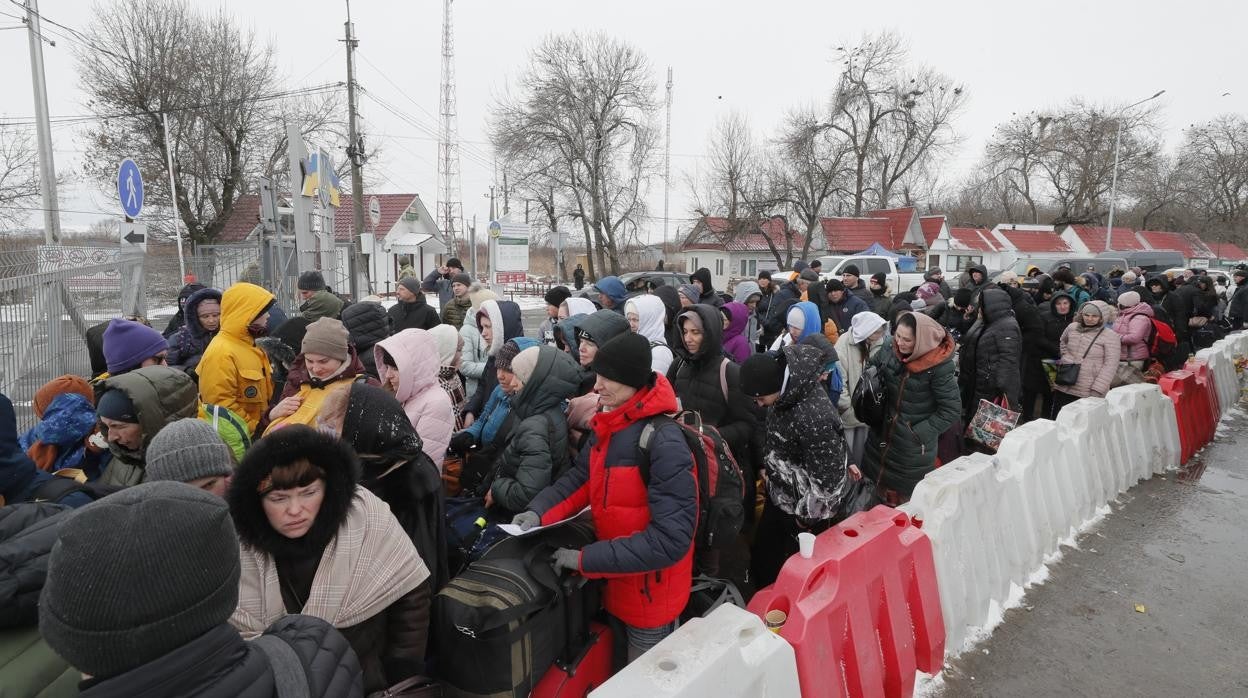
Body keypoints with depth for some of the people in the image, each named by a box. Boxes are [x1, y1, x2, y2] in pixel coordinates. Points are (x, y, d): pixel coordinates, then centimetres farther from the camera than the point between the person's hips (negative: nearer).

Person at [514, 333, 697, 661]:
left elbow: (670, 539, -31)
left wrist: (586, 559, -29)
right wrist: (538, 511, -15)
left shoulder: (664, 443, -28)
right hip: (615, 582, 8)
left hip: (652, 594, -8)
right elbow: (579, 478, 4)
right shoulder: (607, 427, 0)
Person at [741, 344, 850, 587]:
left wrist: (807, 516, -15)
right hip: (780, 494, 8)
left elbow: (827, 476, -27)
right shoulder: (788, 390, -10)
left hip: (803, 506, -8)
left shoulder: (814, 417, -36)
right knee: (763, 556, 24)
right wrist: (767, 467, 13)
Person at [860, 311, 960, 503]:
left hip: (913, 448, -5)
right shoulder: (890, 353, -7)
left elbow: (951, 410, -15)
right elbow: (871, 367, 14)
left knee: (906, 499, 12)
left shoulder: (940, 367, -21)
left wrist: (920, 433, -17)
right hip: (883, 437, 5)